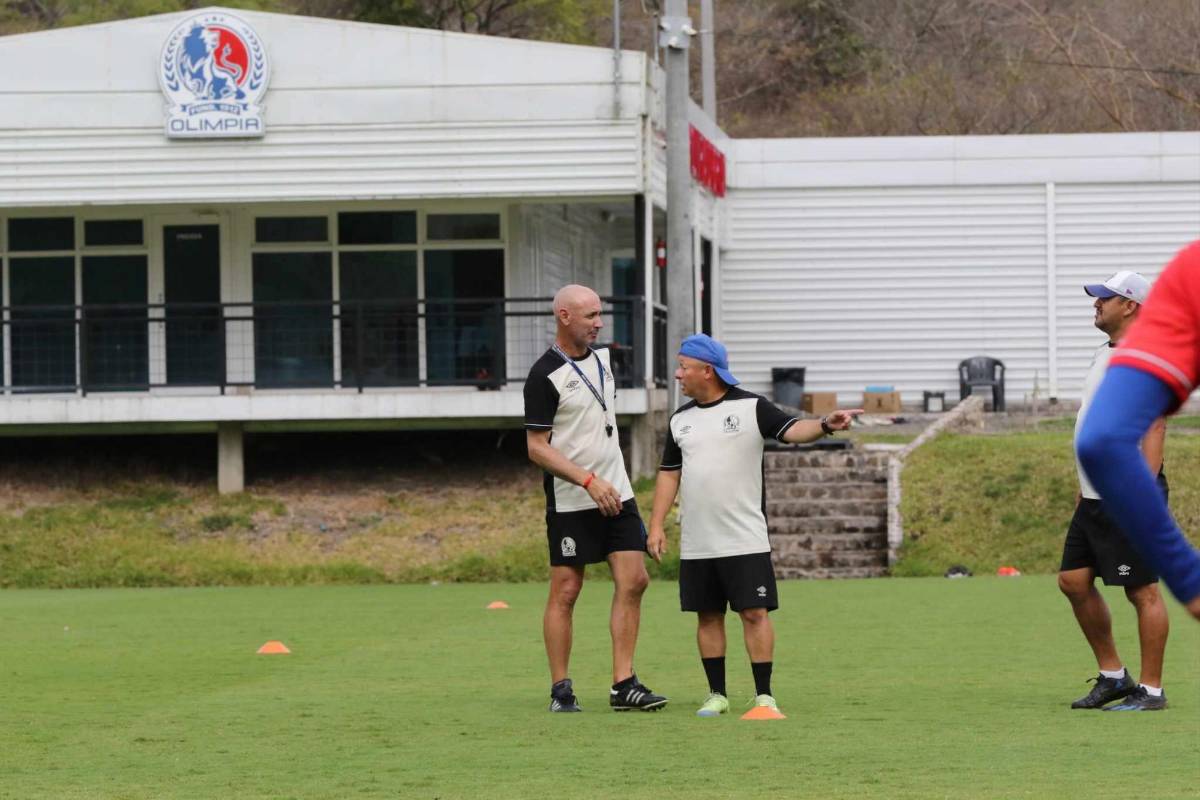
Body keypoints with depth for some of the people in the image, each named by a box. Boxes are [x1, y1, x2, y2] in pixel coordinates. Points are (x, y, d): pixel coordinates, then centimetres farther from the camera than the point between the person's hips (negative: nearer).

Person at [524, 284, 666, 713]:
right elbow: (537, 447, -14)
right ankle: (560, 690, 5)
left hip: (617, 495, 7)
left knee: (633, 581, -2)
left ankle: (623, 684, 1)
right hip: (570, 502, -7)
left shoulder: (601, 357, 10)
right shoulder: (545, 376, -13)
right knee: (565, 592, -2)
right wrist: (589, 481, -21)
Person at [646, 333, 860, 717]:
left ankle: (764, 695, 0)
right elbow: (669, 474, 16)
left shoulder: (751, 407, -4)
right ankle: (717, 694, 14)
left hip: (745, 541, -4)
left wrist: (824, 425, -36)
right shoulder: (680, 420, 11)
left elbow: (792, 430, -16)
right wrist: (656, 525, 8)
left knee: (754, 613, -6)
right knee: (708, 616, 7)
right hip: (697, 544, 5)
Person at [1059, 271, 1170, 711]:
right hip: (1095, 498, 10)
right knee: (1073, 580, 8)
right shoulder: (1103, 355, 17)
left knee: (1142, 590, -5)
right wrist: (1085, 486, 22)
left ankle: (1151, 689, 0)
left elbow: (1154, 428, -19)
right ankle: (1112, 675, 18)